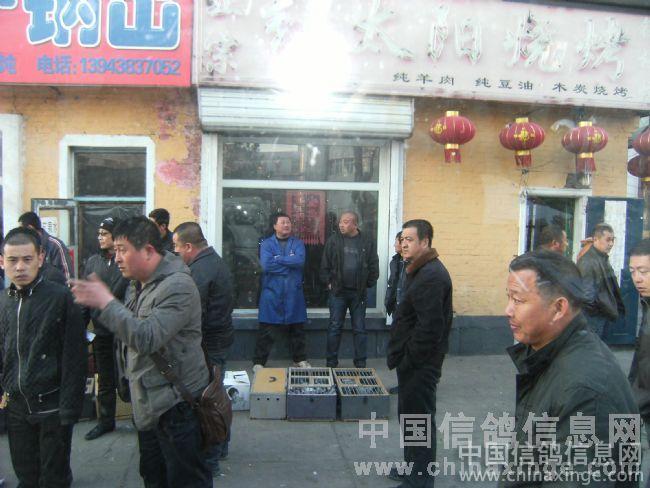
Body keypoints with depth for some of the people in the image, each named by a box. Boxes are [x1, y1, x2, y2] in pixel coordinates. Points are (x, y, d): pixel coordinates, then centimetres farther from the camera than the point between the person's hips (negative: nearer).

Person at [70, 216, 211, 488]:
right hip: (147, 403, 10)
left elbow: (147, 338, -30)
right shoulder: (137, 285, 10)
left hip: (176, 404, -9)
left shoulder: (177, 287, -21)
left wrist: (105, 302, -27)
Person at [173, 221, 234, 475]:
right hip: (221, 338, 10)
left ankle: (208, 461, 11)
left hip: (208, 343, -10)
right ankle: (220, 447, 37)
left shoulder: (199, 271, -21)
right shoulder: (216, 260, 11)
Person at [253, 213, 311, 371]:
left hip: (294, 294, 3)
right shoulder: (266, 244, 1)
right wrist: (290, 264, -10)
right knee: (266, 331, 1)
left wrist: (278, 259, -12)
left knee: (297, 329, 13)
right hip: (272, 294, -2)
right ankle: (258, 362, 13)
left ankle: (300, 359, 28)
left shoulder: (298, 243, 6)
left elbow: (300, 261, -13)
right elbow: (266, 265, -15)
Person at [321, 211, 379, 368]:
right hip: (338, 291, 0)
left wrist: (368, 285, -1)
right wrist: (328, 283, -1)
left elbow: (374, 265, 1)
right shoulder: (333, 240, 0)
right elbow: (325, 265, 4)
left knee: (359, 329, 8)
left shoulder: (368, 241, -2)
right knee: (334, 328, 6)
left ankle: (361, 364, 17)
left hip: (359, 293, 0)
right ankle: (331, 363, 16)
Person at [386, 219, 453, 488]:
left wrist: (409, 358, -18)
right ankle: (412, 465, 36)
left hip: (420, 363, -10)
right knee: (409, 414, 21)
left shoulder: (432, 275, -21)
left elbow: (430, 326, -26)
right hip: (414, 360, 10)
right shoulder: (420, 270, 12)